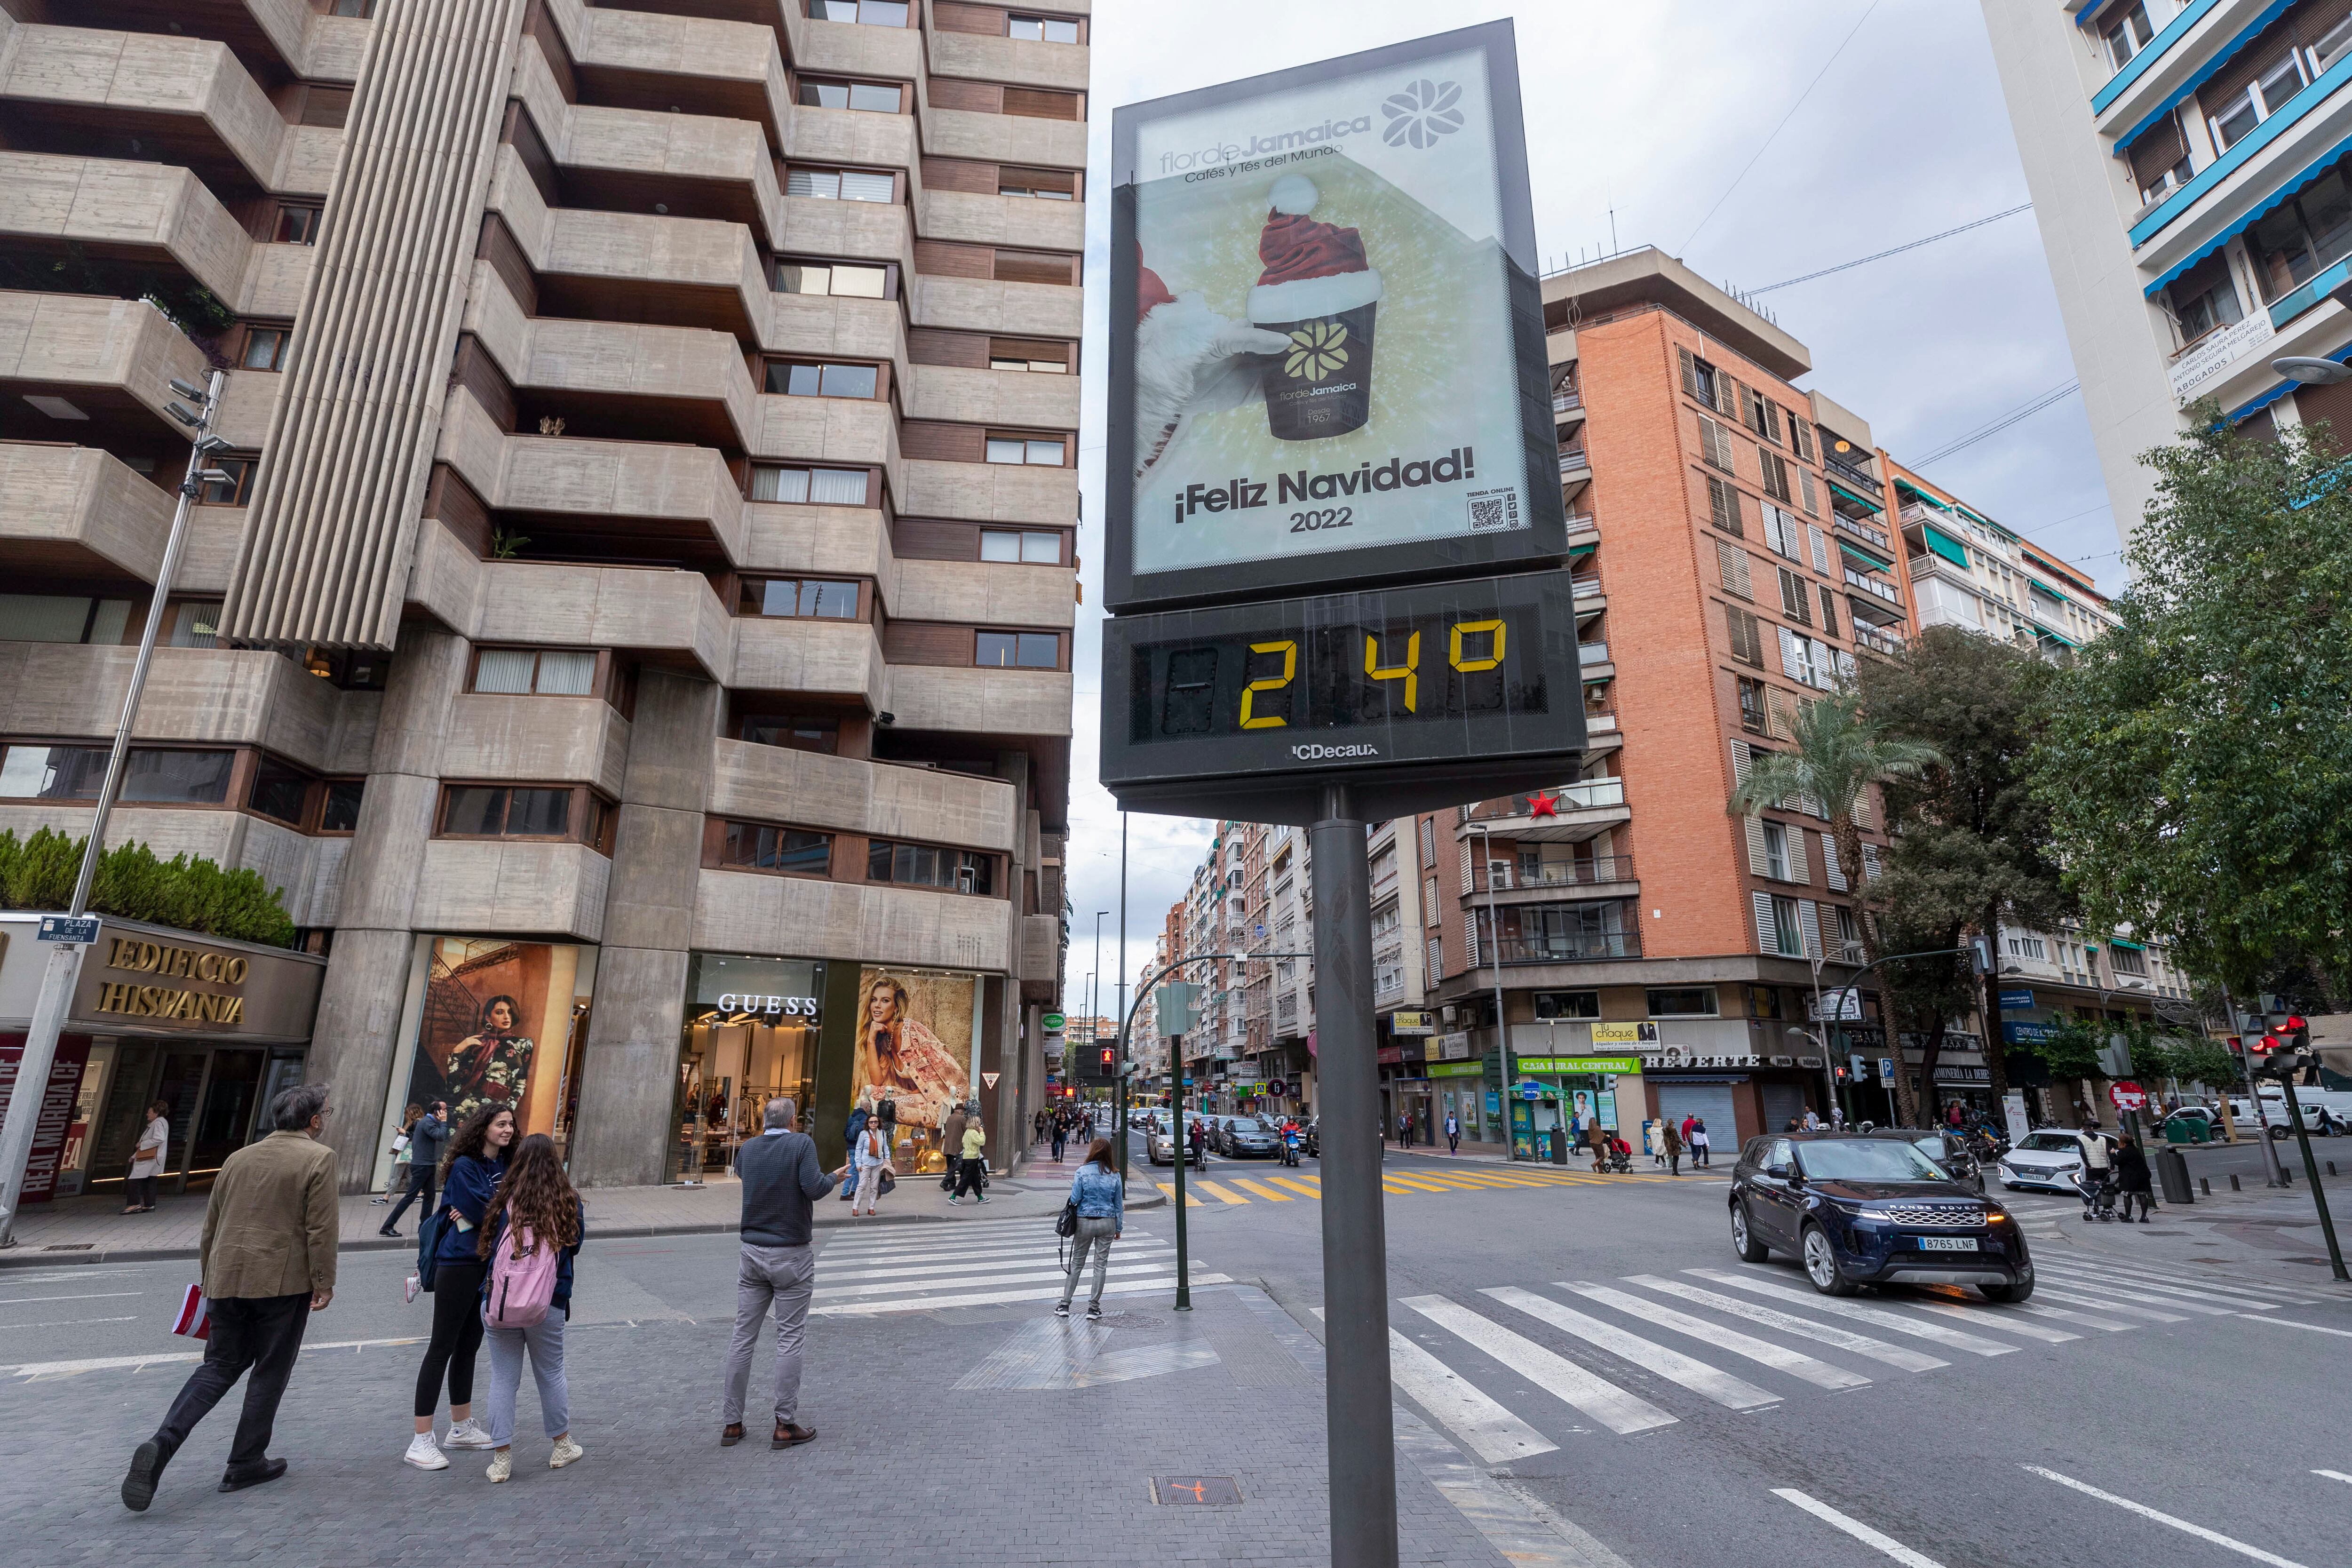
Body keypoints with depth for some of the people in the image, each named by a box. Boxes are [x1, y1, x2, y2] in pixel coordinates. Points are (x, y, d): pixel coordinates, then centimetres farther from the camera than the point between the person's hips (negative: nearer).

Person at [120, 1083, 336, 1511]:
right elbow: (321, 1228, -14)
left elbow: (211, 1225, 16)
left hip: (228, 1280, 6)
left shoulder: (239, 1158, 11)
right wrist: (324, 1282, -6)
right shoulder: (318, 1158, -10)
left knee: (220, 1365, 16)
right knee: (269, 1372, 9)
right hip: (283, 1282, -6)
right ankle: (246, 1464, 16)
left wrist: (207, 1277, 27)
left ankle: (161, 1444, -3)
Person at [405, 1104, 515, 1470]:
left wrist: (479, 1211, -14)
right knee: (442, 1348, -2)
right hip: (460, 1265, -7)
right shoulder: (465, 1166, -14)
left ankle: (461, 1427, 27)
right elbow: (487, 1213, -20)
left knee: (469, 1345, 16)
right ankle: (420, 1443, 4)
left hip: (488, 1264, 7)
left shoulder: (503, 1165, 7)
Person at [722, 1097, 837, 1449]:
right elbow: (813, 1189, -21)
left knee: (743, 1337, 11)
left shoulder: (748, 1149, 3)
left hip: (753, 1252, 5)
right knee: (789, 1339, 2)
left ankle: (732, 1423, 17)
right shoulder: (802, 1143, -13)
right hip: (791, 1255, -5)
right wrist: (834, 1178, -2)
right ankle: (785, 1425, 7)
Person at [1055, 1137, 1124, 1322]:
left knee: (1077, 1263, 11)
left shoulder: (1082, 1172, -10)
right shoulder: (1114, 1176, -2)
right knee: (1101, 1264, 8)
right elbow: (1119, 1204, 4)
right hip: (1108, 1223, 1)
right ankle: (1094, 1308, 10)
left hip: (1085, 1222, -1)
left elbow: (1075, 1199, -9)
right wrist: (1119, 1228, 12)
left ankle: (1064, 1305, 13)